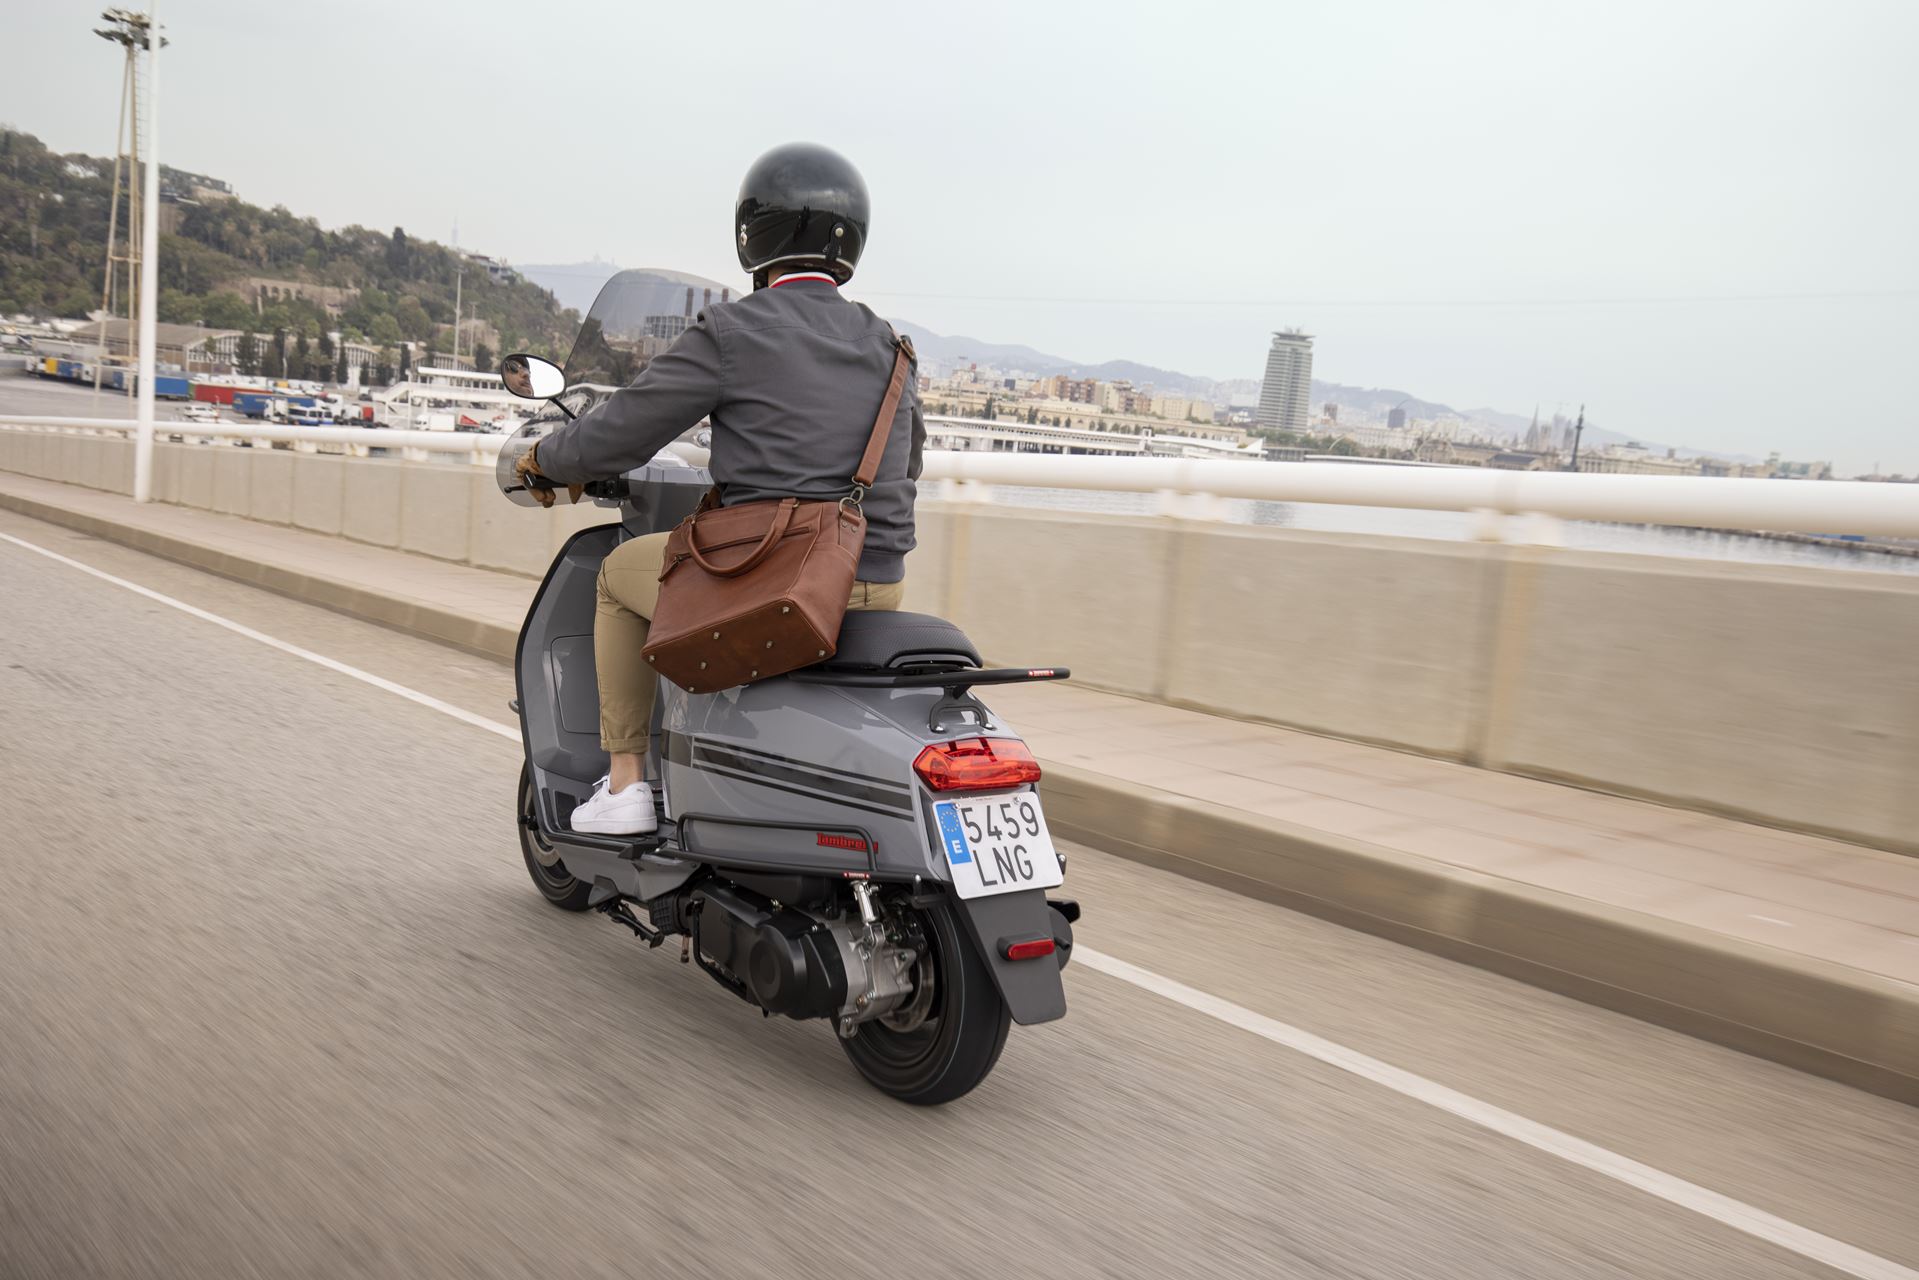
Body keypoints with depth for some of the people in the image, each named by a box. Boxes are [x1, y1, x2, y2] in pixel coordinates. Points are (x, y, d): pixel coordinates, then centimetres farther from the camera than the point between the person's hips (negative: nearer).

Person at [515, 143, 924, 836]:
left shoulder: (732, 331, -7)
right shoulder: (888, 345, 11)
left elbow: (618, 433, -3)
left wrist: (542, 460, 17)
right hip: (878, 584, 6)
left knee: (620, 573, 22)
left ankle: (624, 783, 22)